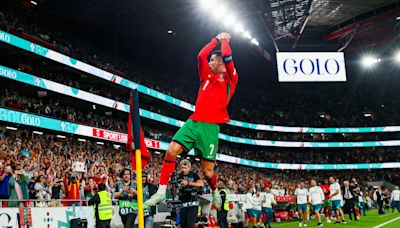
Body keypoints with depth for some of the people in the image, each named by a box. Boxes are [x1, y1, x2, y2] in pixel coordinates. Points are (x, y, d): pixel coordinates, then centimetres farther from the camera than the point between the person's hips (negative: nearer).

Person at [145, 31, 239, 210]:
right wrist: (217, 39, 23)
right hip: (193, 121, 4)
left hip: (210, 127, -4)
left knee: (207, 171, -3)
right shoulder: (207, 76, 19)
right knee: (171, 151, -15)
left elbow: (227, 56, -6)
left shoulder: (230, 79, 6)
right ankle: (161, 191, -8)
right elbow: (202, 55, 15)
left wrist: (225, 40, 10)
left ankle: (215, 191, 29)